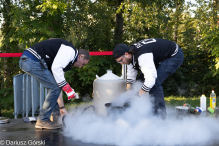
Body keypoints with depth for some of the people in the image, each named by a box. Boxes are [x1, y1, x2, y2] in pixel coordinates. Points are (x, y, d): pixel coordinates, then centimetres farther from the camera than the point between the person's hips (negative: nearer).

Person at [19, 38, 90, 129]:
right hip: (32, 61, -11)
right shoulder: (70, 50, -4)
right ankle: (42, 120, -1)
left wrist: (62, 108, 26)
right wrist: (67, 88, -13)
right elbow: (56, 68, -18)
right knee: (54, 88, -8)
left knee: (54, 87, 20)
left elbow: (58, 84, 27)